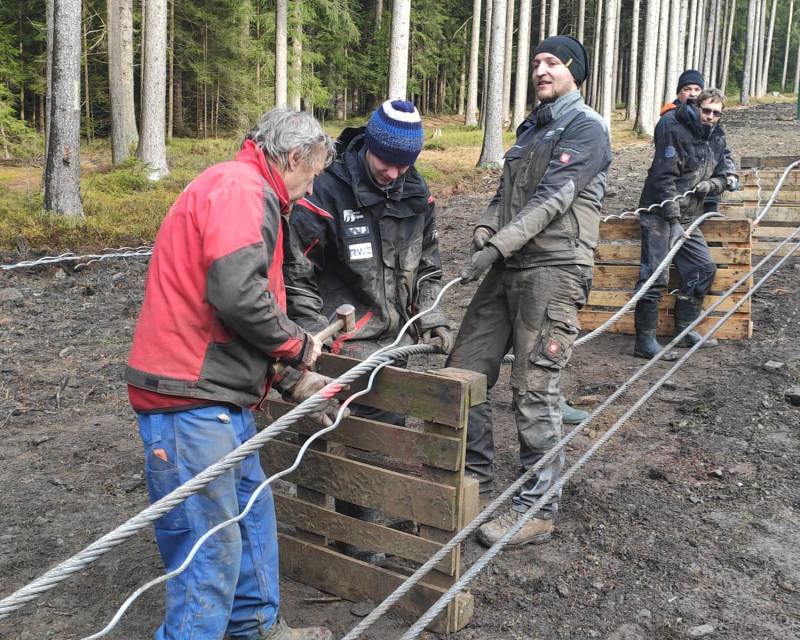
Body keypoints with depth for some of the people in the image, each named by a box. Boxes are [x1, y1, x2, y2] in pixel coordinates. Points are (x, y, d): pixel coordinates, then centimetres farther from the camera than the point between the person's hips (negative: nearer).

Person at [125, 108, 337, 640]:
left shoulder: (252, 195, 22)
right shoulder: (240, 188, -12)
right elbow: (238, 294, -26)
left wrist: (295, 377, 18)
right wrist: (298, 345, -9)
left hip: (218, 398, 11)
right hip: (192, 400, -11)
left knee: (253, 513, 22)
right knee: (212, 552, -4)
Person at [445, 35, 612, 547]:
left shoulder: (586, 127, -5)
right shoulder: (532, 127, 22)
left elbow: (552, 199, -16)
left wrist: (497, 246, -22)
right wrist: (485, 231, 0)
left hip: (553, 271, -8)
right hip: (509, 267, 8)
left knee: (535, 390, -6)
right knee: (465, 371, 8)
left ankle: (537, 509, 6)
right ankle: (476, 474, 25)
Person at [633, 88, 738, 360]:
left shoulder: (717, 141, 12)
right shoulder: (676, 134, -13)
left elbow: (724, 176, 18)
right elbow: (664, 180, -19)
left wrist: (710, 184, -8)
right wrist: (674, 222, -23)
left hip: (687, 217, 9)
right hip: (659, 214, -8)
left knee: (704, 268, 10)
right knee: (655, 276, -12)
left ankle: (685, 330, 21)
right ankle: (644, 341, -9)